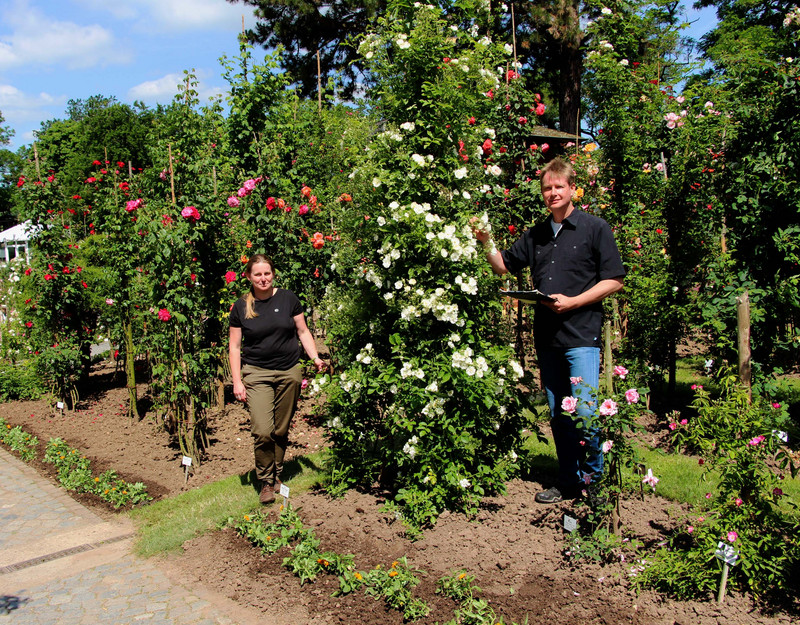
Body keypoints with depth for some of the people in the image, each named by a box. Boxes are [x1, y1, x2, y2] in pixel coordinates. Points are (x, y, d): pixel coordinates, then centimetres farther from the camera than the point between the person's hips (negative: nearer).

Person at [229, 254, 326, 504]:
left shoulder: (288, 299, 2)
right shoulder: (241, 307, 2)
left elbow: (303, 331, 10)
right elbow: (234, 347, 6)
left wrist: (315, 357, -3)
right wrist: (237, 381, -1)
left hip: (289, 372, 1)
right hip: (257, 374, -1)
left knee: (281, 430, 8)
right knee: (262, 432, -12)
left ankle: (277, 474, 30)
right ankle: (266, 481, 9)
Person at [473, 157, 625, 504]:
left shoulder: (595, 228, 1)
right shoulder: (536, 235, 16)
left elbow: (614, 280, -2)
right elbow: (503, 265, 23)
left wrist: (572, 302, -12)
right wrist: (486, 242, 4)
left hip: (581, 334, -5)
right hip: (546, 336, 5)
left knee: (584, 413, -10)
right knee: (558, 416, 11)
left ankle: (593, 479, 11)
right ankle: (568, 481, 23)